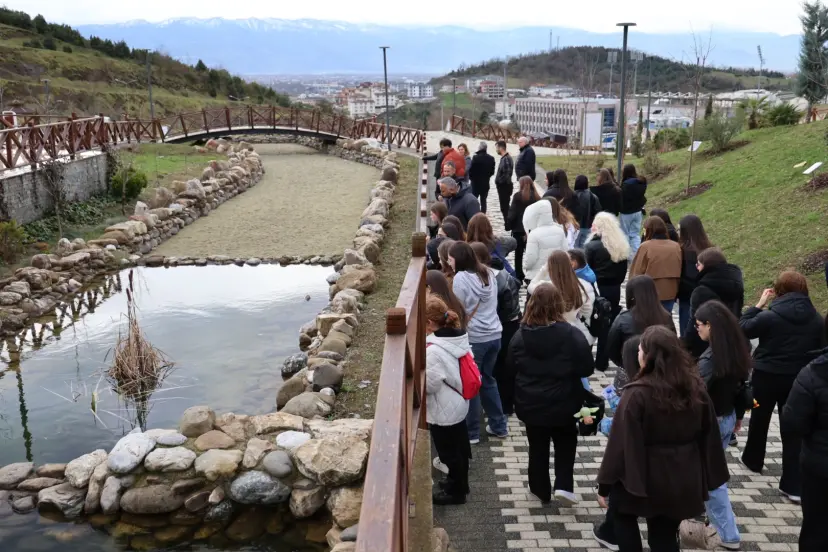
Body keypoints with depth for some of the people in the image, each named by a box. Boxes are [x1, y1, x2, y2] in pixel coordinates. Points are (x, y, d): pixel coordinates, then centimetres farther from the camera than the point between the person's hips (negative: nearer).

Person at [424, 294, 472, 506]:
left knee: (449, 452, 12)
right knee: (459, 447, 25)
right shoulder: (458, 336, -5)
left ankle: (455, 491, 31)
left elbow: (428, 384, -25)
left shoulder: (434, 350, -32)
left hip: (443, 410, -9)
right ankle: (459, 483, 45)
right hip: (458, 404, 9)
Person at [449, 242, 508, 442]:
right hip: (494, 335, 7)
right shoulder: (489, 273, 9)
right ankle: (499, 426, 26)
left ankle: (471, 432, 13)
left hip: (474, 338, -7)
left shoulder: (461, 278, -13)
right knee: (488, 379, 20)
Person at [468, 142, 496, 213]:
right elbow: (492, 171, 3)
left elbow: (471, 169, -14)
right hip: (486, 182, 4)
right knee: (483, 200, 10)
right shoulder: (491, 158, 0)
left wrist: (471, 177, 5)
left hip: (476, 182, -4)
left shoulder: (476, 157, -16)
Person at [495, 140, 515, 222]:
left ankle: (509, 227, -1)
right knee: (505, 207, 17)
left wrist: (500, 182, -17)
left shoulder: (506, 159, -19)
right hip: (503, 186, 10)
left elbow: (507, 173, -27)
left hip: (504, 187, -10)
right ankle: (509, 227, 26)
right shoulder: (504, 158, 13)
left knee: (505, 208, -6)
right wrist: (498, 182, 10)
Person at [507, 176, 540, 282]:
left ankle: (519, 278, 7)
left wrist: (508, 225, -2)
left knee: (518, 255, 7)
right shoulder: (536, 197, 3)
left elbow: (512, 213, -10)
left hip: (519, 229, -3)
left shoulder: (518, 196, -7)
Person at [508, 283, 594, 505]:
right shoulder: (572, 335, -18)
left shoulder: (520, 335, -11)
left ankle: (541, 491, 28)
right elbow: (587, 369, -10)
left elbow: (511, 366, 2)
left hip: (530, 404, 2)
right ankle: (563, 485, 11)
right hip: (563, 403, -1)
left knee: (537, 447, 17)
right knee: (566, 443, 22)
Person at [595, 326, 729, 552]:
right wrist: (706, 480, 13)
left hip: (645, 478, -5)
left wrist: (604, 485, -8)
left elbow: (621, 444, -17)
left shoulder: (637, 394, -20)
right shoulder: (696, 387, -2)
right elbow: (709, 436, 5)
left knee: (622, 510, 24)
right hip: (683, 480, 5)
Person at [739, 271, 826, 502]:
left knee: (759, 420, 21)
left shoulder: (769, 316, -18)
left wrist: (758, 305, 1)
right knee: (794, 428, 6)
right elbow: (820, 352, 4)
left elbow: (743, 329, -4)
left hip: (766, 376, -2)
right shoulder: (817, 320, -4)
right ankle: (793, 485, 5)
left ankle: (753, 460, 43)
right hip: (798, 380, 3)